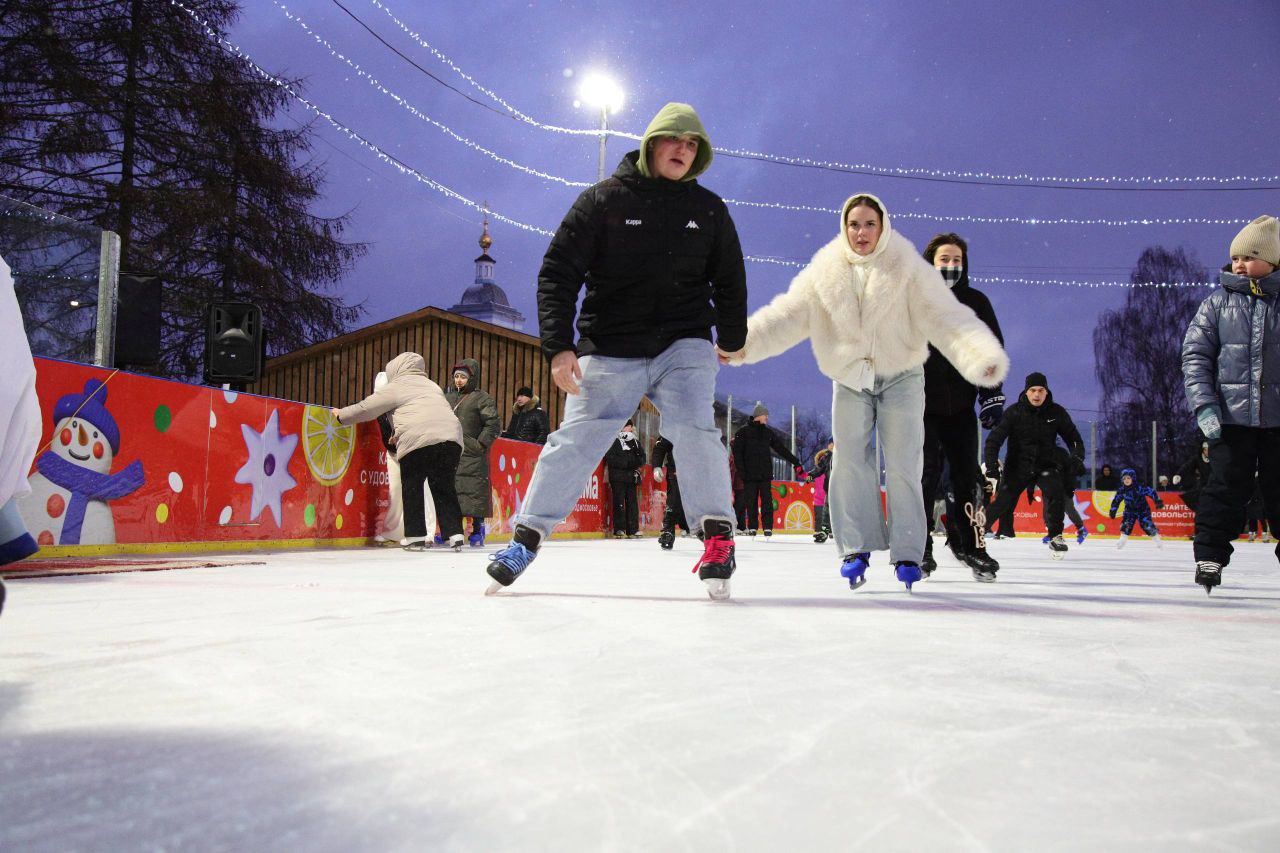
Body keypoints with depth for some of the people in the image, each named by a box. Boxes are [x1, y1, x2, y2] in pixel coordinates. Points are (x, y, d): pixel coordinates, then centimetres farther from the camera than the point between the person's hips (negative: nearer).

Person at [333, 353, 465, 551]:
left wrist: (341, 414, 30)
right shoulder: (431, 385, 31)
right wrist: (399, 436, 41)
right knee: (444, 488, 13)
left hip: (418, 440, -5)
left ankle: (415, 537, 8)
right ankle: (455, 535, 6)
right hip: (452, 437, 5)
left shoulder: (397, 386, 12)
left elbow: (367, 408, 15)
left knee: (412, 488, 9)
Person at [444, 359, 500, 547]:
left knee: (475, 492, -6)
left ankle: (477, 530, 2)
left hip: (472, 456, -6)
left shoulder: (482, 398, -2)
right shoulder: (448, 397, 18)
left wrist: (481, 443, -11)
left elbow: (493, 424, -7)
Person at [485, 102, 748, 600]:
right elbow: (558, 272, -6)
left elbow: (730, 280, 18)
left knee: (693, 430, -18)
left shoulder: (708, 209, 6)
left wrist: (730, 340, 17)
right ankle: (527, 535, 15)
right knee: (574, 442, 0)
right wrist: (559, 346, -14)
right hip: (609, 351, -1)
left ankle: (718, 534, -5)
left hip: (684, 344, 2)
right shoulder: (604, 200, -3)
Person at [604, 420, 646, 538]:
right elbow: (609, 459, -12)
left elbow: (642, 458, 19)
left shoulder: (635, 441, 17)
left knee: (632, 502, 4)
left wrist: (636, 461, -4)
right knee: (619, 502, -8)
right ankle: (619, 530, -6)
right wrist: (626, 462, -16)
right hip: (617, 478, -6)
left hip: (631, 477, 6)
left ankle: (633, 530, 9)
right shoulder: (614, 440, -3)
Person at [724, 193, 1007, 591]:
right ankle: (856, 548, 7)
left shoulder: (910, 269, -12)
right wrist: (743, 343, -28)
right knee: (851, 463, 0)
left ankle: (907, 553, 5)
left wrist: (983, 356, -36)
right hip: (850, 379, 2)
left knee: (903, 467, -3)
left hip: (901, 377, -2)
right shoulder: (825, 273, -6)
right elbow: (787, 314, -13)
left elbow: (946, 317, -20)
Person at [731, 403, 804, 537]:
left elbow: (782, 449, 15)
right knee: (751, 502, 1)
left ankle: (768, 527, 0)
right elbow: (737, 452, -2)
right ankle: (752, 527, 9)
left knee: (767, 501, -3)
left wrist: (796, 463, 11)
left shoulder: (768, 433, 13)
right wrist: (741, 470, -11)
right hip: (749, 475, -2)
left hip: (765, 474, 3)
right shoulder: (743, 432, 2)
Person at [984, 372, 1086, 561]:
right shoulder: (1014, 412, -10)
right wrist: (991, 466, -23)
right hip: (1018, 465, -1)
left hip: (1047, 463, 1)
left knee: (1054, 491, -25)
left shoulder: (1056, 412, -3)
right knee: (1002, 499, -11)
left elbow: (1072, 436, 8)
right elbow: (994, 439, -13)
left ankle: (1055, 536, -11)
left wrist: (1078, 458, -9)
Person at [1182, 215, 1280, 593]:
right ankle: (1209, 557, 7)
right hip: (1231, 418, 0)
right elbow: (1195, 355, 2)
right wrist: (1204, 405, -9)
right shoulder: (1218, 303, 4)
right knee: (1225, 490, -1)